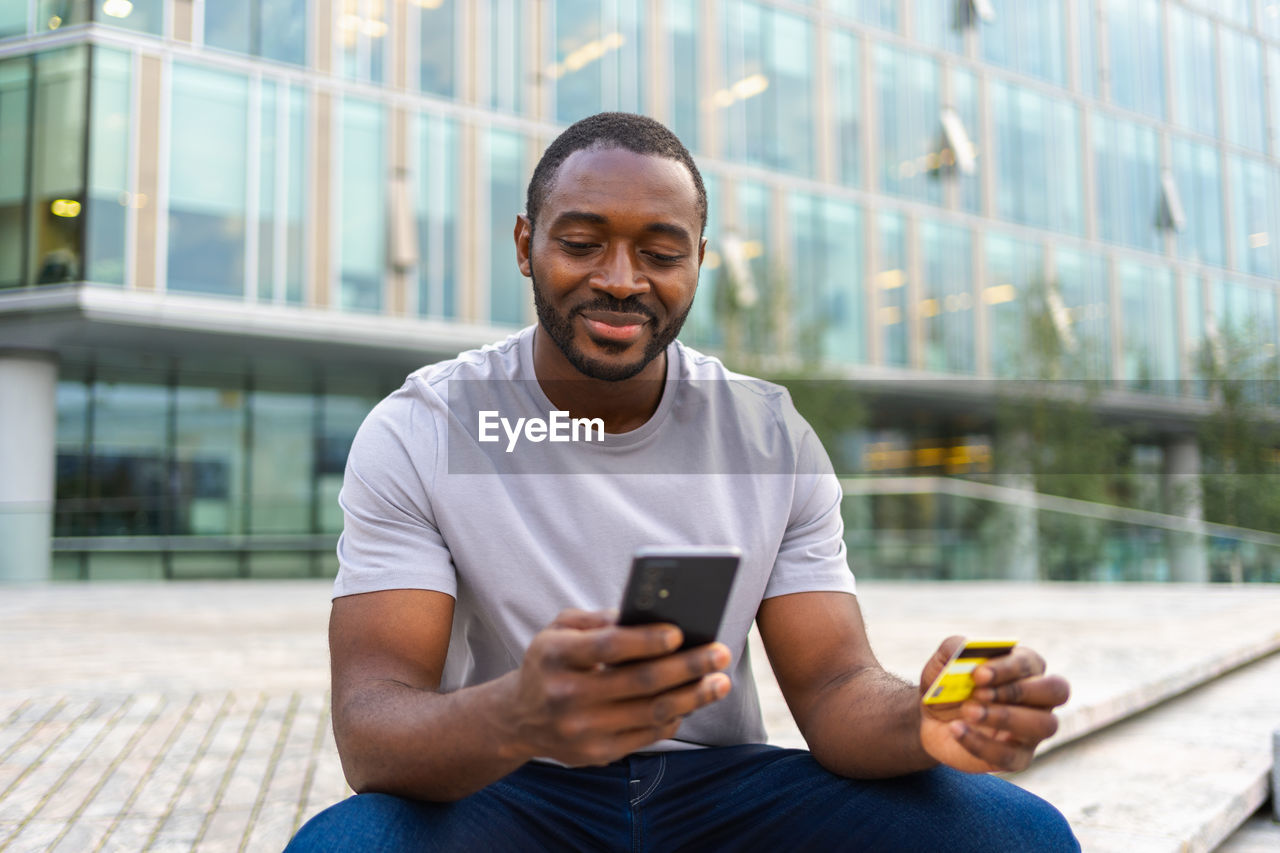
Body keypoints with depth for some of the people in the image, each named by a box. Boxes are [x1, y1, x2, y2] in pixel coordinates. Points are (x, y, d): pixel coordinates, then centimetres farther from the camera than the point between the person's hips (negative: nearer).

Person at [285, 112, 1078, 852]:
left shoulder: (775, 438, -1)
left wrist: (924, 721, -30)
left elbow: (836, 687, -5)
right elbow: (371, 732, -19)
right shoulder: (414, 434, -10)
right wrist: (519, 716, -43)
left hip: (724, 788, 2)